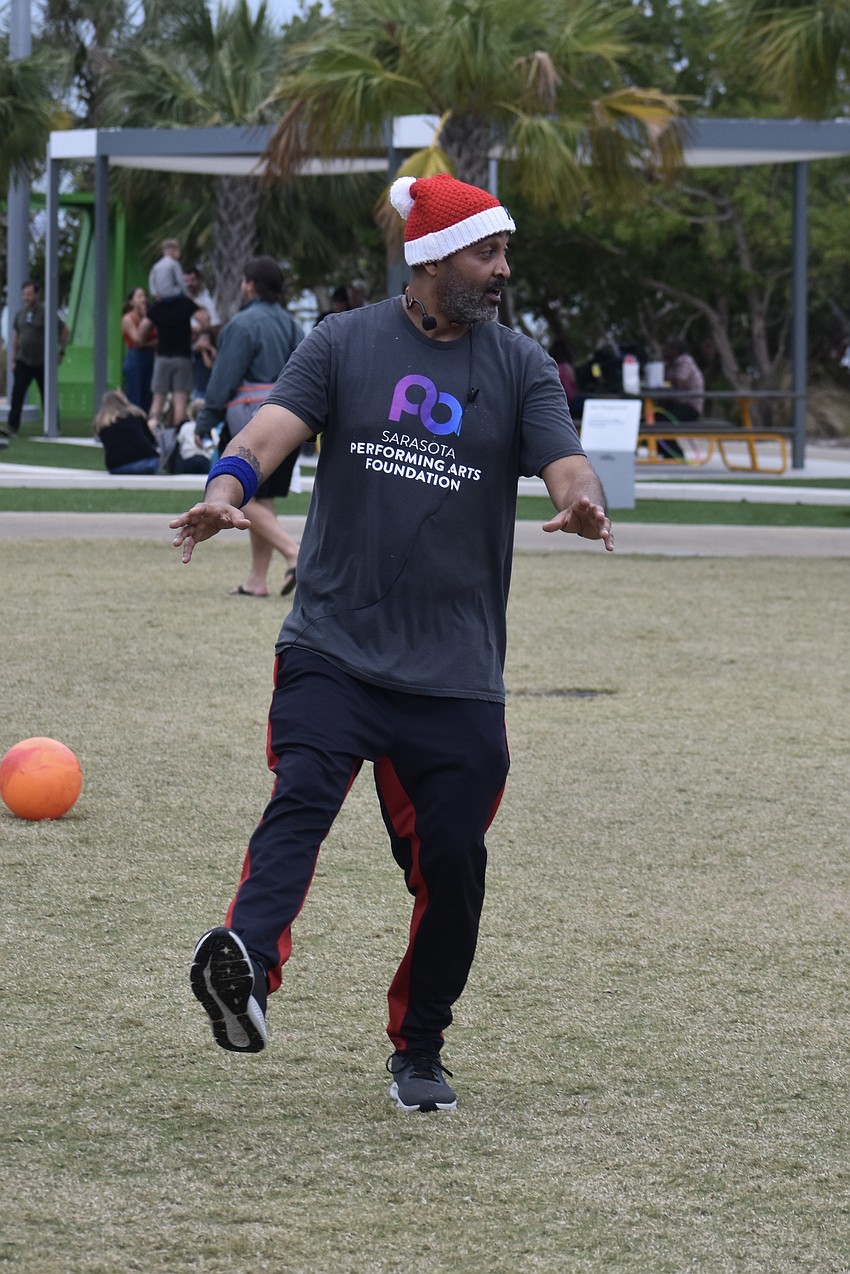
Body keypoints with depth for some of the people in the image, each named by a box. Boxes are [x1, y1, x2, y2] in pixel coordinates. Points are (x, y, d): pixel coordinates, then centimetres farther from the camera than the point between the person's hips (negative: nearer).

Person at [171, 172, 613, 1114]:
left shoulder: (520, 366, 8)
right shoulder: (344, 345, 4)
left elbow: (565, 463, -6)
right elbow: (274, 425, -11)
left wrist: (582, 503, -31)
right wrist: (225, 491, -33)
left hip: (457, 673, 2)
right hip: (332, 648, -2)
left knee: (451, 863, 1)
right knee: (301, 798, -25)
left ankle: (419, 1051, 19)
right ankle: (247, 960, -44)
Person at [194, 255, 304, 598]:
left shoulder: (243, 325, -10)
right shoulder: (291, 324, 13)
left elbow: (224, 378, -12)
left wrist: (205, 424, -7)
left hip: (250, 419, -8)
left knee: (244, 499, -5)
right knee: (262, 499, 13)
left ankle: (293, 553, -22)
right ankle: (257, 579, 12)